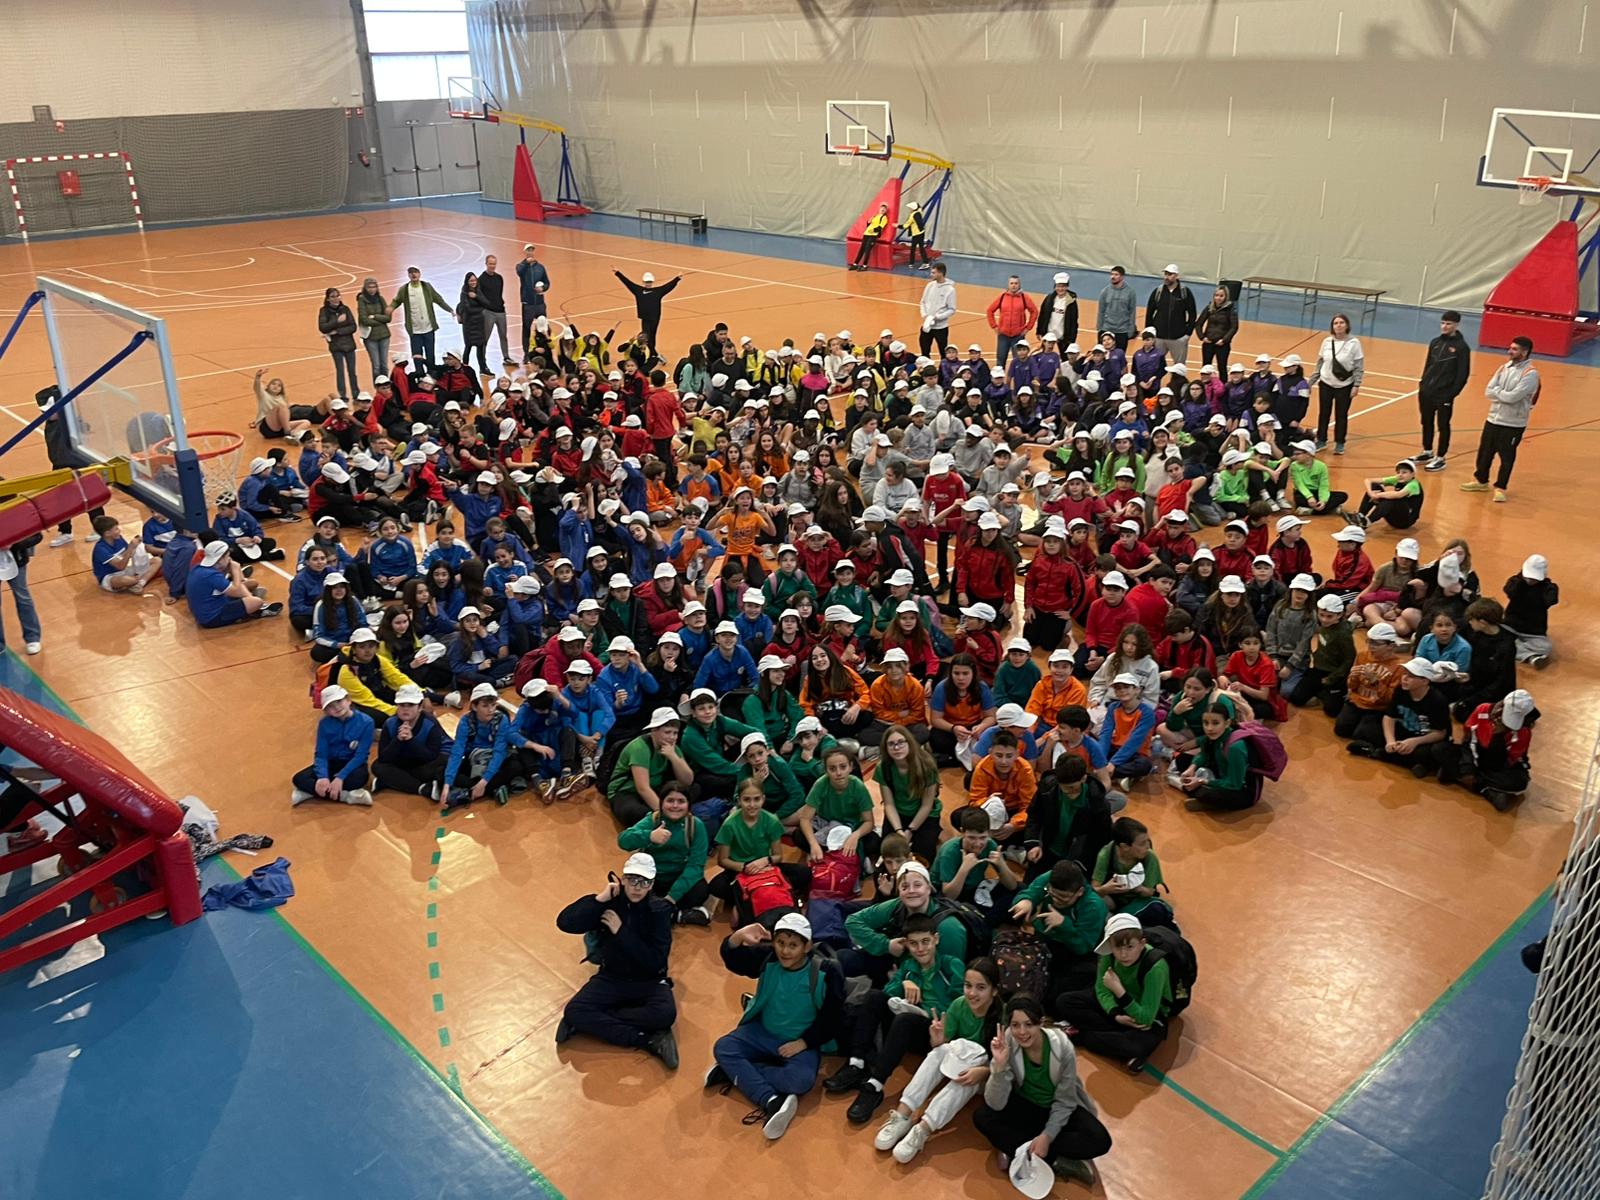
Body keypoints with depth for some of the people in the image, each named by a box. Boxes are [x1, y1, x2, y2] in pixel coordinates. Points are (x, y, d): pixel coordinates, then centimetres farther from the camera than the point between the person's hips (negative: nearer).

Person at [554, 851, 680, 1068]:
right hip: (611, 977, 2)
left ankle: (592, 1022, -19)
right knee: (573, 1011, -25)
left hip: (648, 981, -2)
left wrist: (621, 931, -21)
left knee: (665, 1014, -33)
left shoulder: (659, 910, -11)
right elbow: (564, 923, -19)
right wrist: (599, 899, -25)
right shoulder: (609, 900, -8)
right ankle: (649, 1040, -25)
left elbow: (655, 961, -20)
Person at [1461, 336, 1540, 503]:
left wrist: (1497, 391, -9)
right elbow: (1488, 391, 0)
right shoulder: (1504, 367, 6)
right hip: (1493, 419, 6)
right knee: (1485, 452, 16)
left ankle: (1500, 488, 15)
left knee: (1507, 457, 3)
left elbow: (1512, 397, -24)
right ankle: (1480, 480, 33)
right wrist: (1503, 394, -15)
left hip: (1513, 424, -6)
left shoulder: (1530, 374, -15)